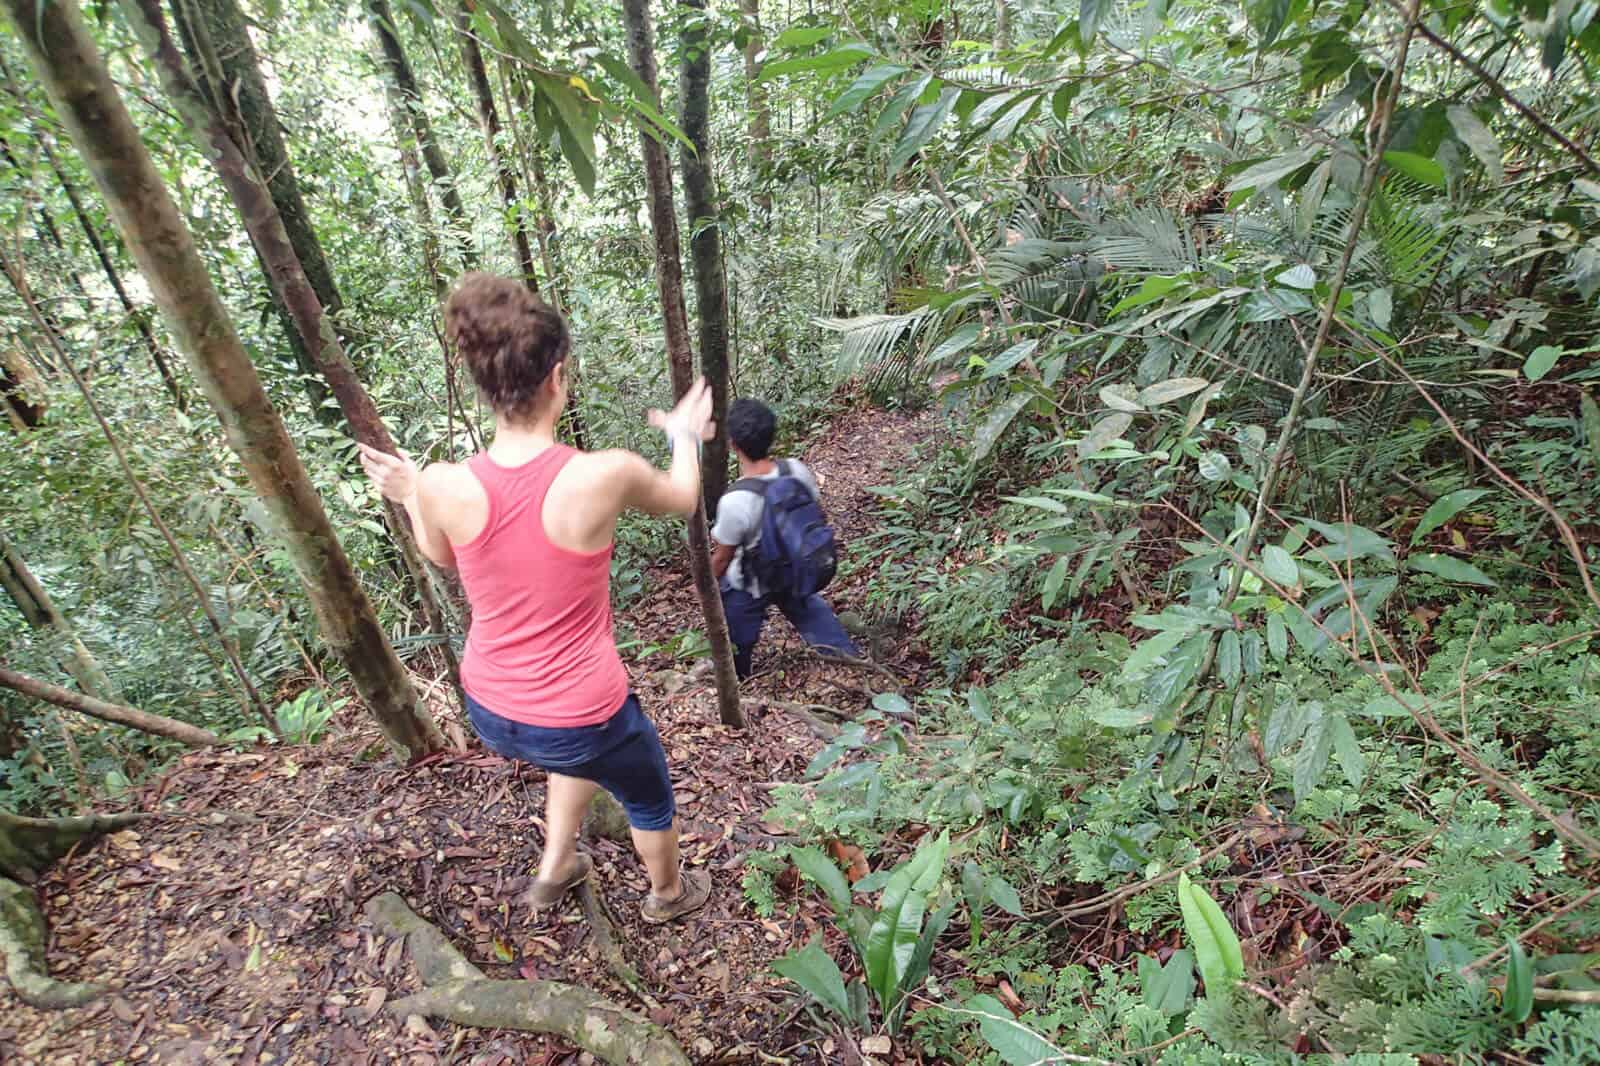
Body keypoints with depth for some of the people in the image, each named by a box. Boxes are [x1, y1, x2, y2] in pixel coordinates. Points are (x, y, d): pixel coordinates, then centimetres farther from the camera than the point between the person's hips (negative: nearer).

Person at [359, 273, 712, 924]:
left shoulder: (442, 487, -18)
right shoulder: (605, 475, -27)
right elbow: (683, 499, -3)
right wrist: (685, 436, 16)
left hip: (489, 712, 4)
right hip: (578, 716, -4)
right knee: (650, 798, 30)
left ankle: (554, 869, 54)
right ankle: (669, 894, 57)